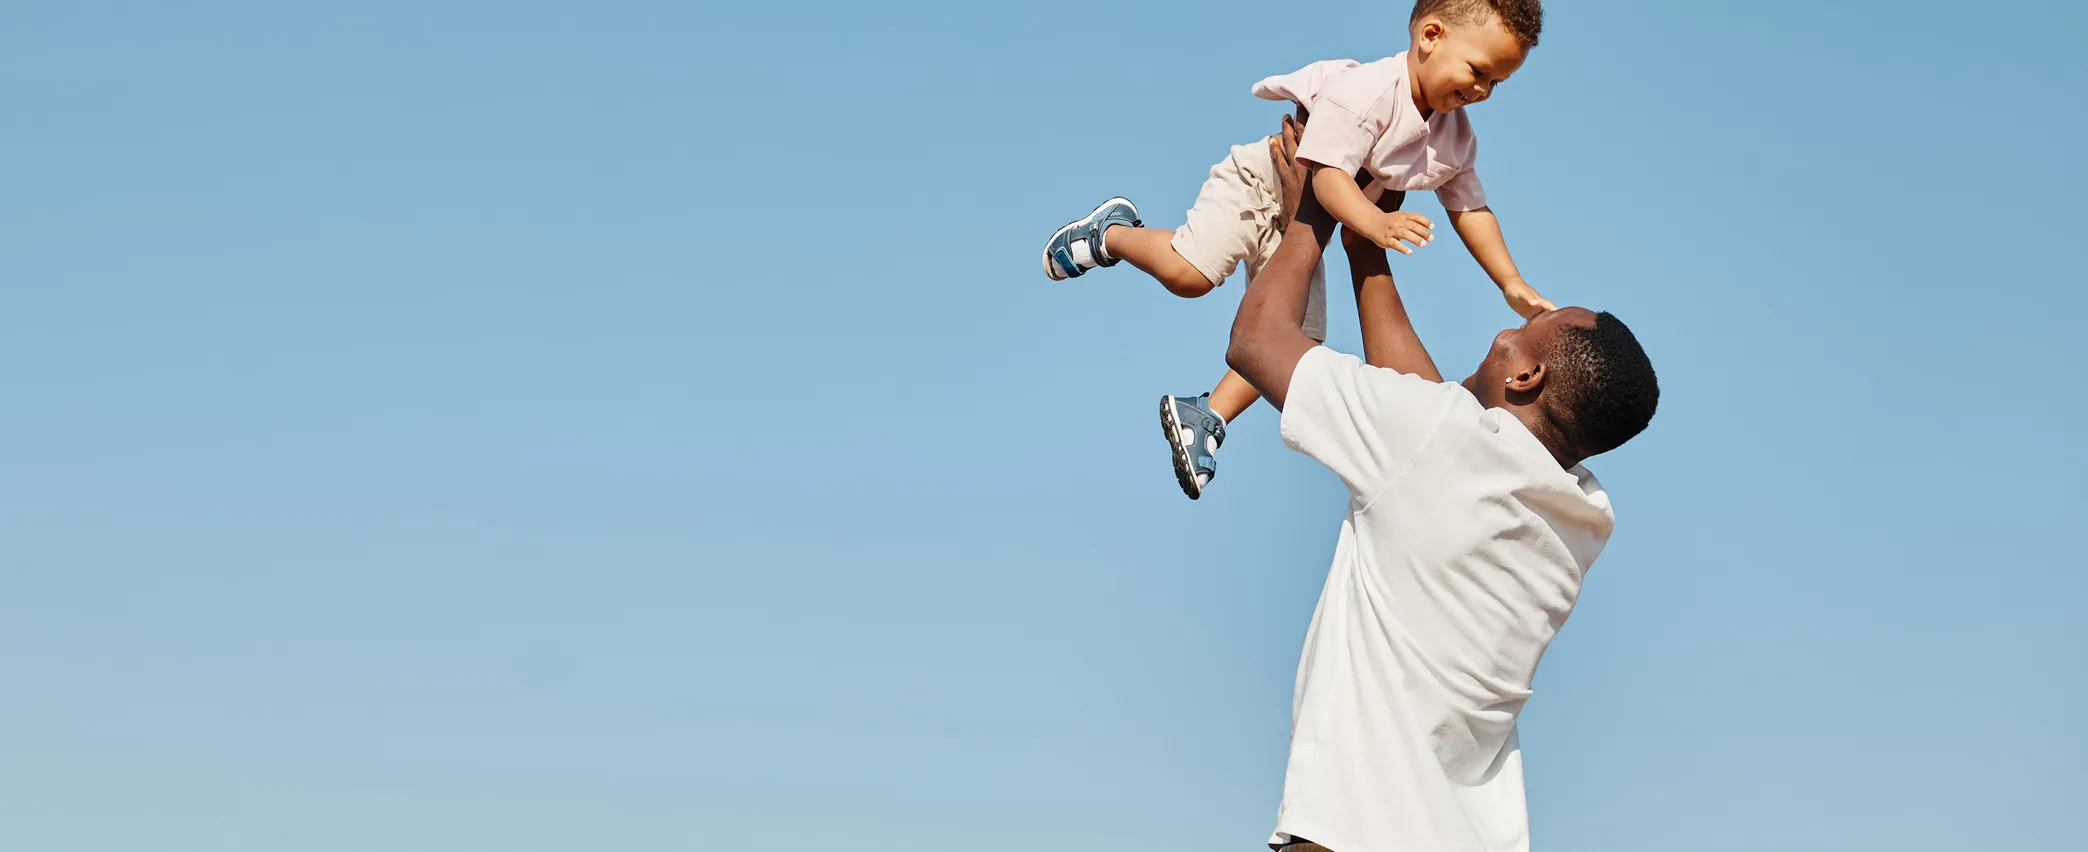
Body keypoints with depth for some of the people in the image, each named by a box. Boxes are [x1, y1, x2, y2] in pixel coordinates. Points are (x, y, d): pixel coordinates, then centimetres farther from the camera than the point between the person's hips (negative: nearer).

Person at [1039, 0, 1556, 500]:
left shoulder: (1456, 137, -4)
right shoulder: (1364, 91, -30)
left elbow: (1470, 210, 5)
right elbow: (1327, 171, -35)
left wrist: (1512, 285, -1)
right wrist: (1373, 223, -51)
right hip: (1258, 185, -7)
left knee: (1299, 339, -4)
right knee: (1186, 272, -24)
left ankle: (1207, 416, 5)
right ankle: (1111, 234, 6)